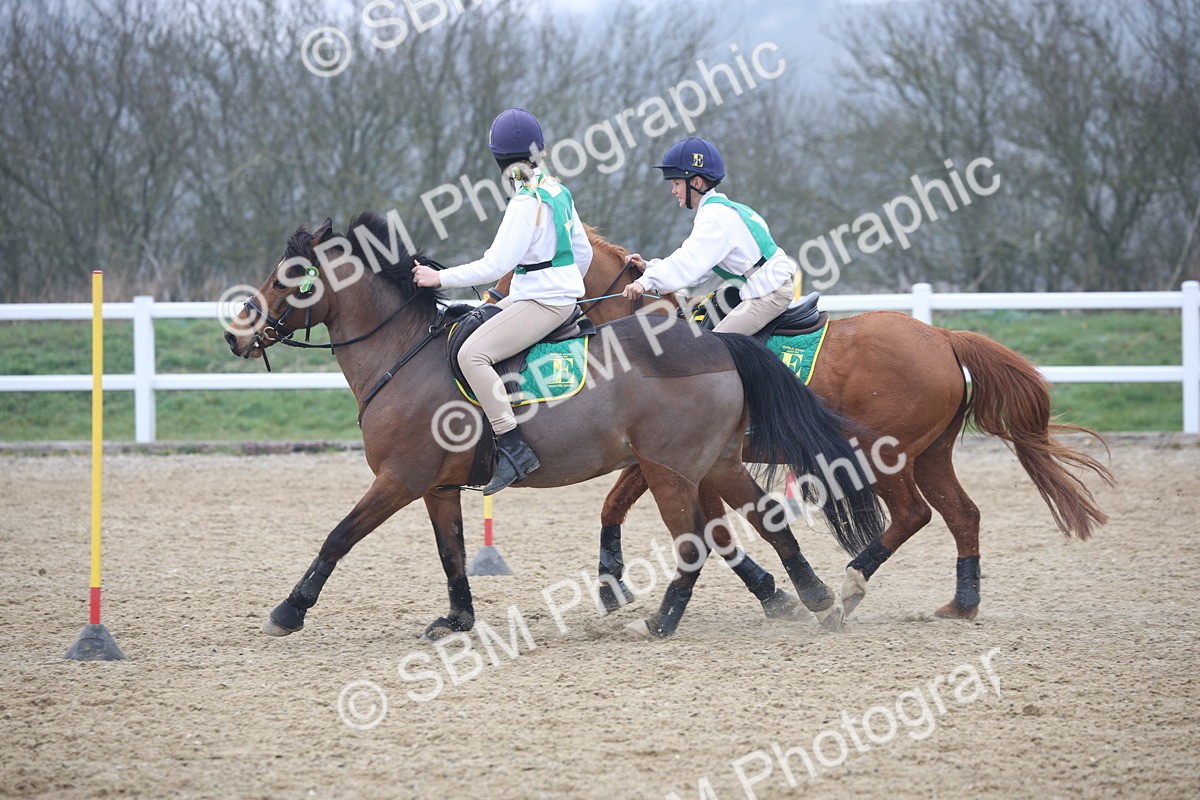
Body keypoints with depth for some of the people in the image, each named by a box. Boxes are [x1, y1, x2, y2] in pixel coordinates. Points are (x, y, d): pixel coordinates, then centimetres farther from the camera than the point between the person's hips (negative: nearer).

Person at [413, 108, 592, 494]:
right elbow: (583, 252, 18)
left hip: (541, 302, -10)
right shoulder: (558, 193, 9)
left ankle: (514, 447, -29)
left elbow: (497, 264, -22)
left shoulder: (527, 203, -18)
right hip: (564, 294, 10)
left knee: (472, 353, -23)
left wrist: (440, 278, -15)